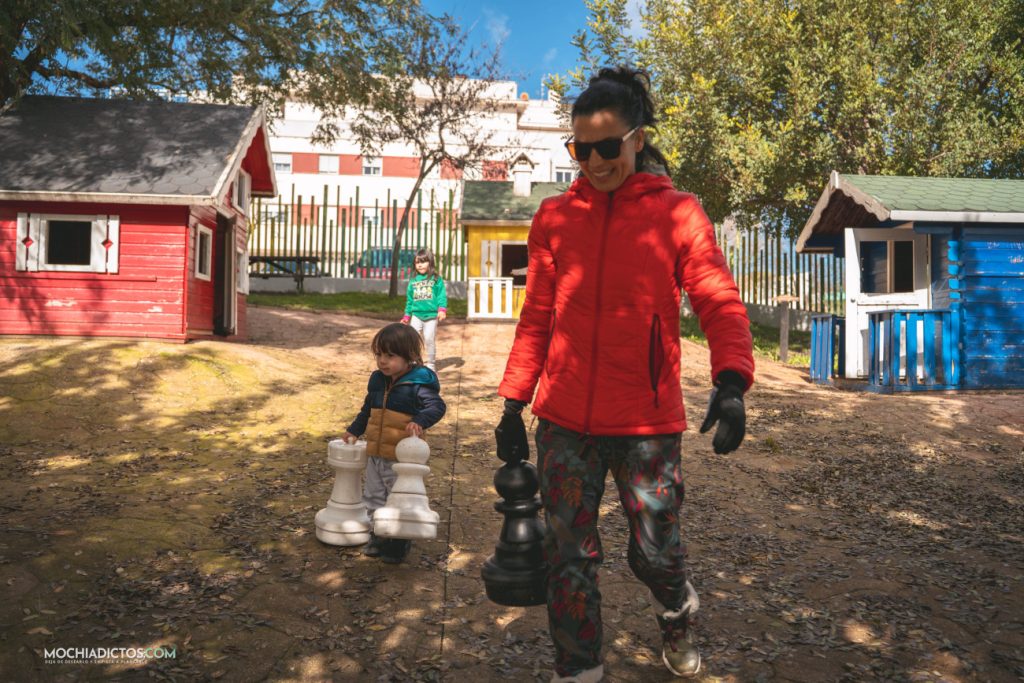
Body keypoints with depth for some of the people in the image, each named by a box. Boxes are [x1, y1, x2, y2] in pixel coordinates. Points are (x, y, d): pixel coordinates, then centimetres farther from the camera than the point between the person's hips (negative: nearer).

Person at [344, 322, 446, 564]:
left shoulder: (418, 384, -17)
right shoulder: (377, 380, 7)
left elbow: (437, 406, -21)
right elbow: (367, 410, 20)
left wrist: (420, 421, -37)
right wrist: (354, 431, 24)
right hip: (375, 453, 7)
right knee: (373, 498, 17)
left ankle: (399, 543, 24)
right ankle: (378, 538, 34)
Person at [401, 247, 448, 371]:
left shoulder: (436, 279, -2)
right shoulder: (413, 281, 9)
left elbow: (442, 296, -5)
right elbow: (409, 300, 15)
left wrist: (442, 310, -19)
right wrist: (406, 316, 16)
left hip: (431, 315, -3)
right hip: (416, 315, 3)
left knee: (429, 339, 0)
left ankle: (431, 364, 15)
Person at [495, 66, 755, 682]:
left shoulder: (678, 212, 0)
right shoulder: (555, 216, 7)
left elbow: (720, 303, -6)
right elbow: (537, 319, 11)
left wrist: (732, 381, -24)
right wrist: (514, 404, 8)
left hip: (647, 421, -2)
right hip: (565, 420, 3)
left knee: (655, 551, 11)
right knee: (568, 554, 8)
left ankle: (678, 614, 46)